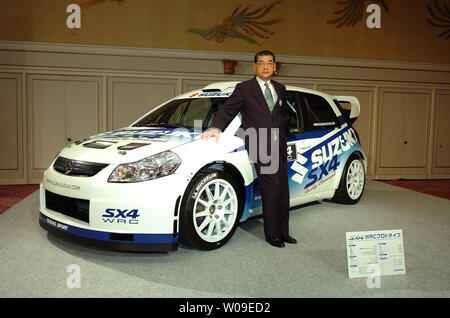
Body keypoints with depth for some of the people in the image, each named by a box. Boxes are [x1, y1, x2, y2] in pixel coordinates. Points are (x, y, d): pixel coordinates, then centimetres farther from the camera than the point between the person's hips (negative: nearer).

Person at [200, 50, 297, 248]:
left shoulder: (280, 89, 18)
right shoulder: (244, 88, 2)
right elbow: (227, 110, -2)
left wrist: (281, 130, 13)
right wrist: (216, 127, -19)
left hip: (279, 147, 6)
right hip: (260, 147, -6)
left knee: (283, 191, 8)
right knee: (270, 191, -8)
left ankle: (283, 232, 21)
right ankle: (272, 235, 5)